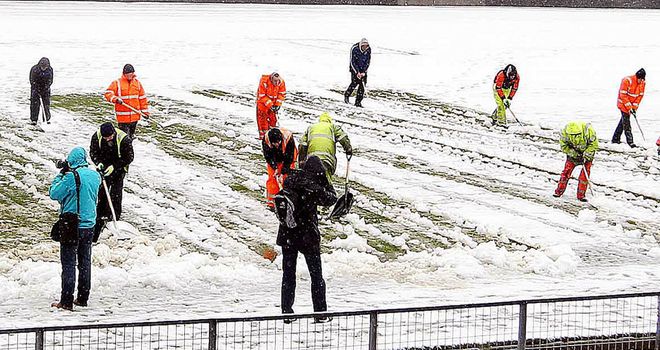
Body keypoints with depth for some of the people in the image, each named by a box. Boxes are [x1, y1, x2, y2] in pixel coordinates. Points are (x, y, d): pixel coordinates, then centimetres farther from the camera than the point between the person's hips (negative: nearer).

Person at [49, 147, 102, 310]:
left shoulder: (71, 177, -19)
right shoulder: (95, 176, 1)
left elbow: (54, 194, -11)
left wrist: (61, 174, 0)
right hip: (89, 224, 6)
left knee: (68, 264, -1)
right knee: (85, 262, 14)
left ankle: (66, 301, -2)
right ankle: (83, 298, 19)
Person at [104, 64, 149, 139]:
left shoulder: (137, 83, 8)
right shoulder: (117, 83, -5)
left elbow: (142, 98, 13)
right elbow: (108, 94, -8)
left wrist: (145, 111, 12)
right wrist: (115, 99, -26)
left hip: (134, 115, 4)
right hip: (123, 116, -4)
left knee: (131, 135, 15)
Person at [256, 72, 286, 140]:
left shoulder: (281, 82, -17)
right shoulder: (264, 82, -30)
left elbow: (282, 94, -6)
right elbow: (262, 96, -25)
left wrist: (278, 104, -15)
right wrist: (270, 105, -27)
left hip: (273, 101, 4)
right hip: (263, 101, -4)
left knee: (273, 118, 7)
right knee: (262, 117, -5)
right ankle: (263, 135, -1)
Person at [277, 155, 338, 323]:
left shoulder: (290, 180, -4)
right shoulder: (314, 187, -18)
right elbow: (331, 199, -3)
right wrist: (325, 180, 2)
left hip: (287, 235, 4)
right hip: (307, 235, -4)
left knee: (288, 274, 13)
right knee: (316, 275, 9)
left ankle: (286, 312, 11)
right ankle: (320, 313, 9)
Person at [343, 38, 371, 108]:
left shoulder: (368, 49, -11)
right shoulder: (354, 49, -21)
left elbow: (368, 61, -4)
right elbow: (353, 62, -17)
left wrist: (363, 72, -12)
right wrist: (357, 72, -22)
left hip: (363, 69, 3)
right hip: (354, 68, -3)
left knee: (362, 85, -6)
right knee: (355, 82, -16)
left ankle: (358, 102, -1)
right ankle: (346, 95, 9)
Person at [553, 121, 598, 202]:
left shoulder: (589, 131, -33)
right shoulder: (565, 132, -26)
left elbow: (594, 145, -19)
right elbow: (563, 146, -11)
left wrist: (586, 155, -25)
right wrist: (572, 153, -23)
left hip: (587, 153, -2)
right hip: (573, 152, 2)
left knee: (585, 173, -10)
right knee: (567, 170, -4)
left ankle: (581, 195, -2)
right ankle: (559, 190, 9)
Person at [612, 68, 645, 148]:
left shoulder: (643, 83, -6)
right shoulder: (627, 81, -24)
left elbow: (640, 95, 0)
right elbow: (623, 95, -23)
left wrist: (635, 107, -8)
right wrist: (629, 107, -24)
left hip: (631, 105, 7)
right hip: (623, 103, -7)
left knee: (623, 121, 14)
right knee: (626, 122, -10)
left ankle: (615, 139, 25)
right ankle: (630, 141, -12)